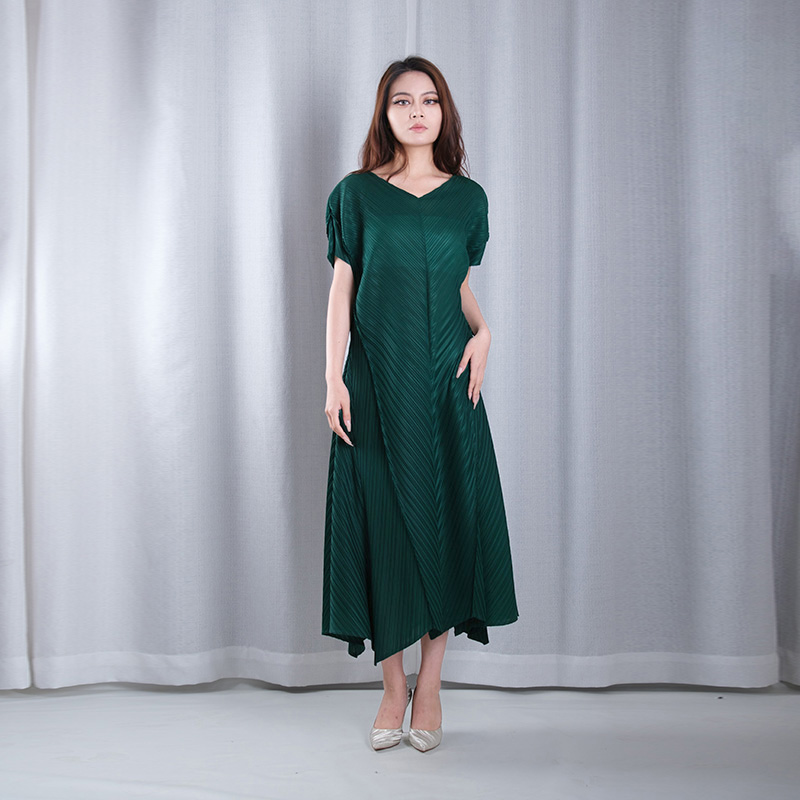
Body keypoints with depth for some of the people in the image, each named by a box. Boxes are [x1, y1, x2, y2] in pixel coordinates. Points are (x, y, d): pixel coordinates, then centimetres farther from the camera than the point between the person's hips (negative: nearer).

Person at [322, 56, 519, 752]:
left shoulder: (467, 197, 9)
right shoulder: (358, 193, 4)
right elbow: (342, 289, 3)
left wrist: (483, 330, -4)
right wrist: (333, 379, -5)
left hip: (446, 381, 2)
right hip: (376, 381, -1)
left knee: (446, 518, 1)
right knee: (382, 524, 1)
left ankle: (429, 689, 15)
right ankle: (393, 688, 15)